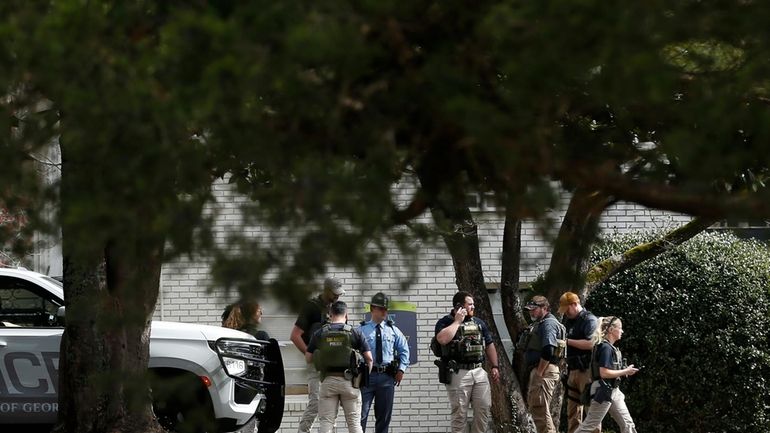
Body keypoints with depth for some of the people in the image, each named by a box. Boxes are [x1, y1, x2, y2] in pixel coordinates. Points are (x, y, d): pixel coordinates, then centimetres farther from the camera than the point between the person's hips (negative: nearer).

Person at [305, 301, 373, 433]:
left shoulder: (319, 333, 2)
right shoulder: (355, 333, -1)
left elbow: (308, 358, 6)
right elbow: (369, 358, -2)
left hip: (328, 380, 1)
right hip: (349, 381, -1)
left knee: (325, 422, 2)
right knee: (354, 422, 5)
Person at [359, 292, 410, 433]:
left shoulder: (393, 330, 11)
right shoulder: (362, 330, 1)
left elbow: (404, 350, 18)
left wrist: (401, 369, 7)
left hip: (387, 376, 3)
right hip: (367, 374, -3)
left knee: (384, 416, 9)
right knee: (361, 414, -7)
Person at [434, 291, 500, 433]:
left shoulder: (478, 323, 17)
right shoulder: (445, 322, -1)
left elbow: (489, 345, 22)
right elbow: (442, 339, -22)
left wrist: (494, 366, 12)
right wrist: (457, 321, -13)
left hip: (479, 372, 5)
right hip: (458, 373, -5)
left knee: (484, 408, 1)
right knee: (460, 412, -3)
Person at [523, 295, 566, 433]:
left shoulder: (548, 323, -12)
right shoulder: (540, 323, 21)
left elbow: (548, 350, -24)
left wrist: (540, 372, -20)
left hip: (544, 371, -11)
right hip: (537, 370, 11)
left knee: (540, 410, -12)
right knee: (534, 406, 15)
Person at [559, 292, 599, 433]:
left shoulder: (589, 320, -9)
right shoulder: (569, 321, 18)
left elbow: (590, 343, -22)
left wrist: (568, 341, -17)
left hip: (586, 370, -9)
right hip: (573, 370, 9)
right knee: (572, 410, 9)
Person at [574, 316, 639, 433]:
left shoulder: (612, 348, 12)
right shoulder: (605, 348, -17)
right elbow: (604, 373, -22)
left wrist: (626, 371, 10)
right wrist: (625, 372, -16)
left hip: (614, 391, 10)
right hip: (603, 391, -10)